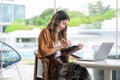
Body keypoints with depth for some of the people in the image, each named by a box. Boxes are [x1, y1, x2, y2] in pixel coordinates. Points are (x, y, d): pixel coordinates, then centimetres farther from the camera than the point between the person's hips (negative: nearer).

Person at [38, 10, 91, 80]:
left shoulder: (61, 35, 20)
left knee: (82, 70, -26)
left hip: (62, 63, 6)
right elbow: (44, 52, -11)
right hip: (51, 65, -6)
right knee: (79, 70, -31)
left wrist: (76, 49, 1)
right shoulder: (45, 32, 0)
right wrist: (61, 46, -12)